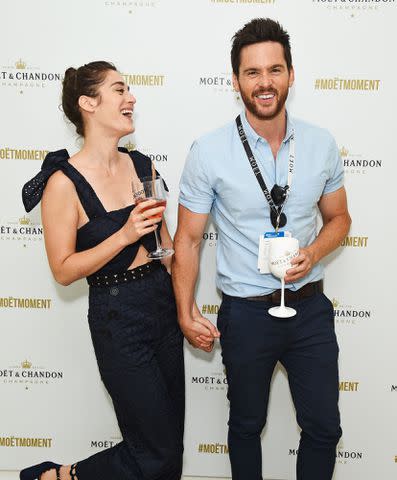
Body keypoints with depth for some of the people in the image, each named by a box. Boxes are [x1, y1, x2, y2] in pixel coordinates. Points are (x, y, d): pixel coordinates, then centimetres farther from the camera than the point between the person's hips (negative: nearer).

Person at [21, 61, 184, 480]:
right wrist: (125, 235, -23)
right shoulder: (65, 182, -14)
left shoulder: (142, 165, 4)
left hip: (164, 303, 7)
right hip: (117, 317, -7)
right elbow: (63, 271, -12)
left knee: (170, 443, 15)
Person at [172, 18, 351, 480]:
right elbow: (187, 239, -6)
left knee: (324, 427, 13)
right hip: (246, 312, -2)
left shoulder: (321, 144, -4)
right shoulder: (208, 152, -12)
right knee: (247, 425, 19)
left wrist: (313, 253, -12)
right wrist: (185, 313, -10)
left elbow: (338, 218, 8)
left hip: (310, 307, 3)